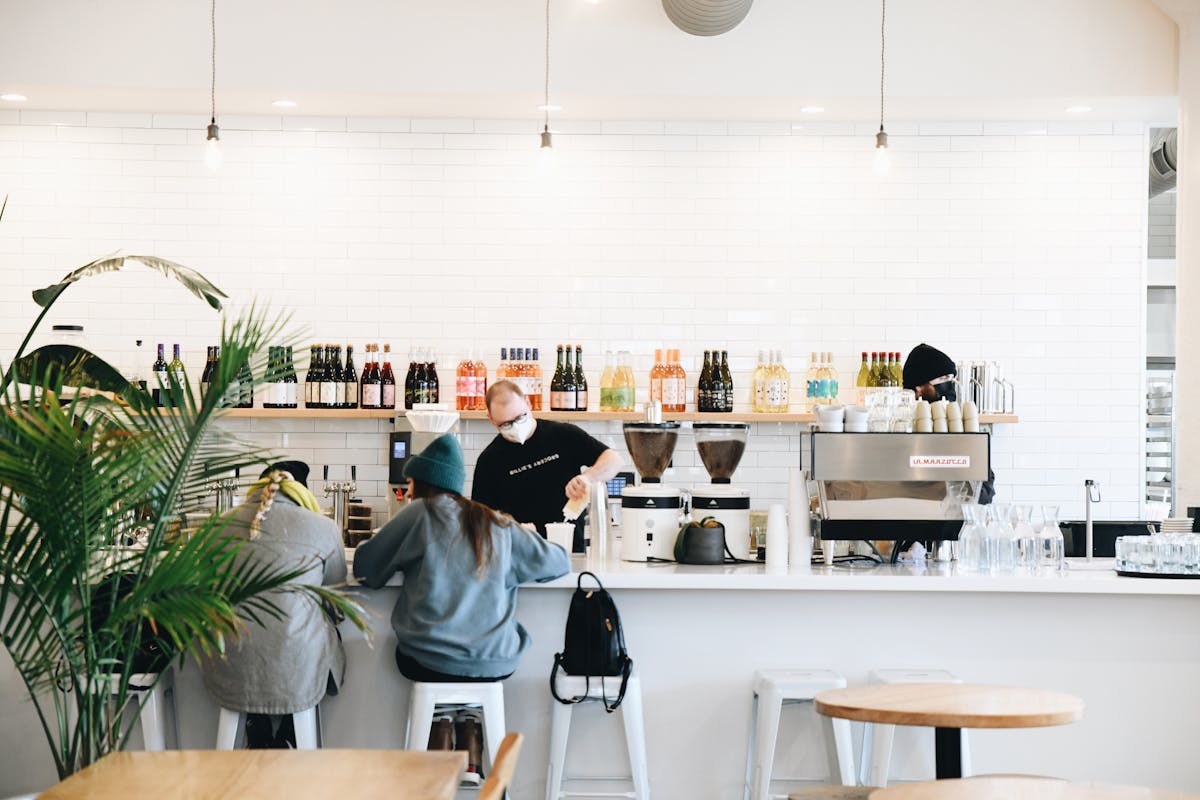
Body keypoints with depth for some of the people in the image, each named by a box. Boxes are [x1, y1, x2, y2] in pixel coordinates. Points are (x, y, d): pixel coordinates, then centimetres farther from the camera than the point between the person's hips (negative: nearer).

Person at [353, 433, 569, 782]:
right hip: (494, 664, 3)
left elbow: (366, 569, 2)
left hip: (427, 662, -2)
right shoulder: (499, 524, 7)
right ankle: (471, 763, 24)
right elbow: (557, 563, 13)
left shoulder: (420, 514, -2)